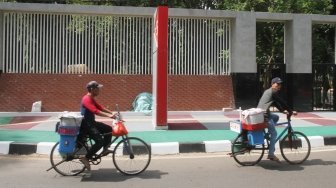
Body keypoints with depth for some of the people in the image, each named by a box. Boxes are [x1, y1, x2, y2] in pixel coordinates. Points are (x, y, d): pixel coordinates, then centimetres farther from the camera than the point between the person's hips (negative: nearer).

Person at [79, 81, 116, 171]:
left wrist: (112, 113, 2)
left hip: (91, 122, 10)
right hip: (86, 125, -10)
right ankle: (86, 158, -8)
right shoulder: (86, 99, -21)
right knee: (100, 141, -19)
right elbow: (96, 111, -33)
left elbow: (100, 107, 13)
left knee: (109, 129, 8)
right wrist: (109, 115, -37)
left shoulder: (91, 98, 11)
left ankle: (105, 149, 15)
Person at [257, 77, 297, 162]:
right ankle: (271, 154, 0)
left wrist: (283, 110, 25)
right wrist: (291, 111, -2)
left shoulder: (267, 91, 22)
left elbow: (276, 103, 28)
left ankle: (269, 133, 20)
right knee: (274, 133, -2)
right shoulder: (273, 92, -8)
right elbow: (282, 102, -9)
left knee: (276, 117, 29)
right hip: (264, 115, -9)